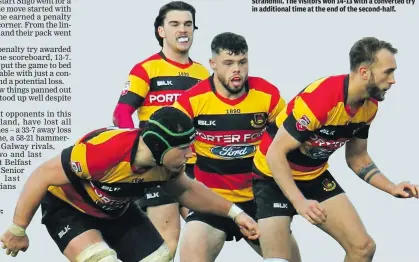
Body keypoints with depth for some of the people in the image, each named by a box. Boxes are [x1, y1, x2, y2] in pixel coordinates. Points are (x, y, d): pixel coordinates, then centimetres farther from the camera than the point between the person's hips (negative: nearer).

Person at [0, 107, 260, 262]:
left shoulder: (167, 162, -18)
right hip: (67, 207, -7)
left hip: (116, 211, 7)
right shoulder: (104, 150, -40)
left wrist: (234, 212, 0)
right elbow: (43, 176, -30)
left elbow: (187, 189, 7)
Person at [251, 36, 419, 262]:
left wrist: (392, 188, -3)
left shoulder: (370, 106, -6)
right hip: (275, 178, -7)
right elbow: (275, 154, -28)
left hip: (316, 176, 7)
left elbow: (357, 157, 10)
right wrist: (299, 202, -37)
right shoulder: (319, 99, -31)